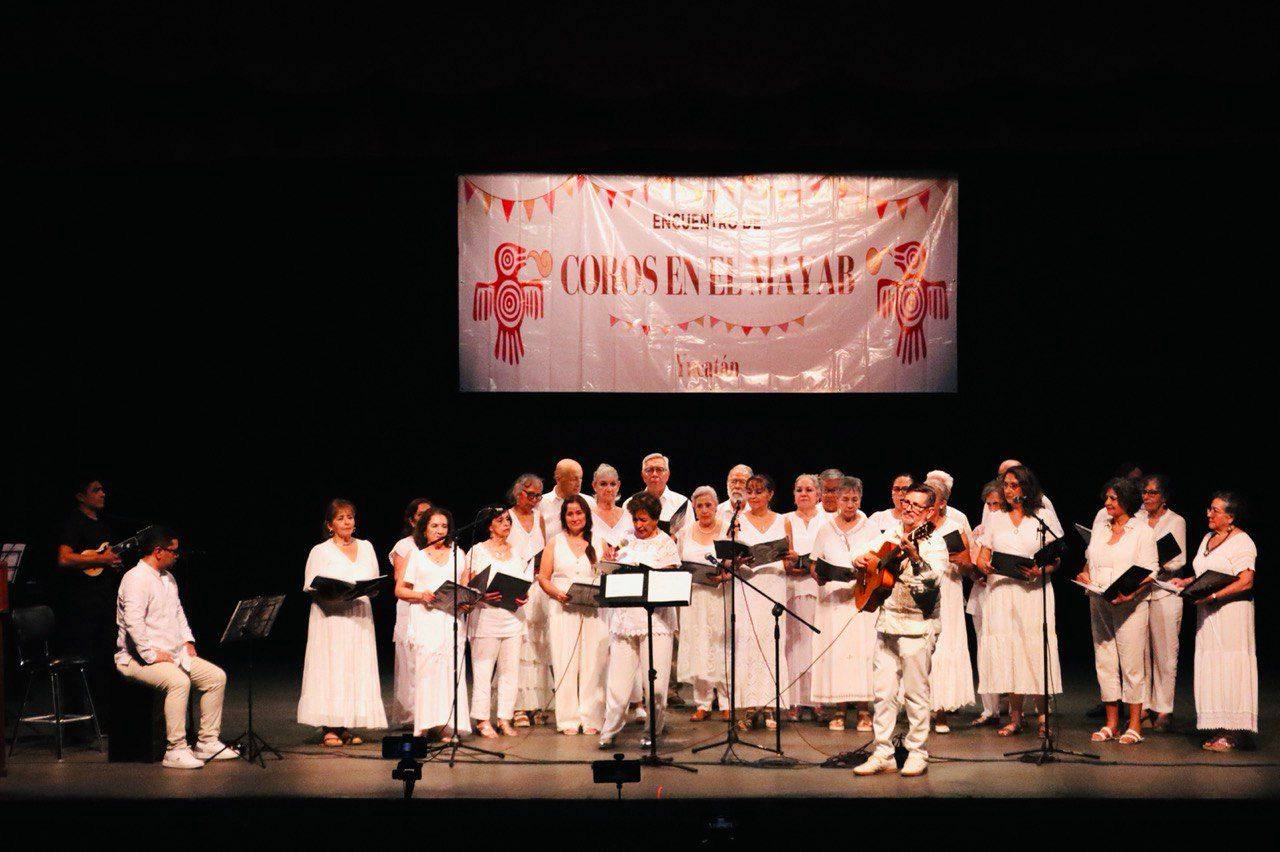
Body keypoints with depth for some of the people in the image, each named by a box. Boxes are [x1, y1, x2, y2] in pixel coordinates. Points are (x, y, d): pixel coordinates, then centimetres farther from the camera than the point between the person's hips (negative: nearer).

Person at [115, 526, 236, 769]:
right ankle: (176, 750, -30)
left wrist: (187, 641, 13)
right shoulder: (136, 579, -15)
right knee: (179, 681, -35)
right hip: (139, 658, -10)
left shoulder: (167, 578, 18)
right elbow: (133, 622, -25)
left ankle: (207, 742, 3)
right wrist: (151, 654, -24)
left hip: (175, 653, 10)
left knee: (216, 677, -1)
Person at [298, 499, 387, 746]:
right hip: (330, 616, -4)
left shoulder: (366, 547, 16)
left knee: (357, 668, 1)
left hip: (359, 617, 4)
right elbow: (310, 587, -3)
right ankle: (329, 729, -6)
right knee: (331, 668, -7)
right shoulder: (320, 551, 2)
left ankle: (346, 727, 4)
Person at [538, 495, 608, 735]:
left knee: (592, 664, -3)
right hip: (563, 609, 0)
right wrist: (558, 594, -11)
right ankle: (568, 720, 0)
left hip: (593, 611, 0)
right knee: (565, 664, -4)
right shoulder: (555, 542, 11)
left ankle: (591, 719, 1)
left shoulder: (598, 543, 11)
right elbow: (543, 577, 7)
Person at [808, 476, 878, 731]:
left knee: (863, 651, -7)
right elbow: (814, 564, 13)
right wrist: (818, 574, -9)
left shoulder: (870, 529, 9)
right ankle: (838, 711, 1)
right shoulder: (825, 530, 12)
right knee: (835, 651, -3)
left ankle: (864, 711, -2)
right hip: (833, 600, 1)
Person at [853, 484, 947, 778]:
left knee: (915, 692, 0)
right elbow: (868, 553, 25)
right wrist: (860, 561, 2)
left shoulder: (934, 543, -6)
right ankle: (883, 753, 11)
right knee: (884, 692, 6)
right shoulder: (889, 536, 10)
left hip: (917, 625, -5)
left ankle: (917, 753, 10)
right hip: (887, 621, 5)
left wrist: (915, 555, -39)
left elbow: (934, 577, -23)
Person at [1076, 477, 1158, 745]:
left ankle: (1135, 725, 1)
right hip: (1099, 603, 6)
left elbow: (1150, 572, -7)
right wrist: (1085, 576, 0)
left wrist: (1131, 593, -22)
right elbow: (1090, 560, 22)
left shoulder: (1142, 531, -3)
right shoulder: (1100, 527, 14)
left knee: (1131, 662, -4)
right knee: (1104, 660, 6)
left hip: (1129, 605, -5)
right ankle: (1111, 722, 13)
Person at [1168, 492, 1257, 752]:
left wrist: (1212, 596, -22)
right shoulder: (1208, 538, 17)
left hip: (1231, 613, -8)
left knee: (1228, 669, -8)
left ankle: (1232, 734, -5)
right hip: (1208, 614, 8)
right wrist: (1187, 582, 9)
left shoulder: (1241, 542, -10)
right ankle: (1219, 731, 7)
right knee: (1210, 669, 5)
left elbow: (1245, 582, -18)